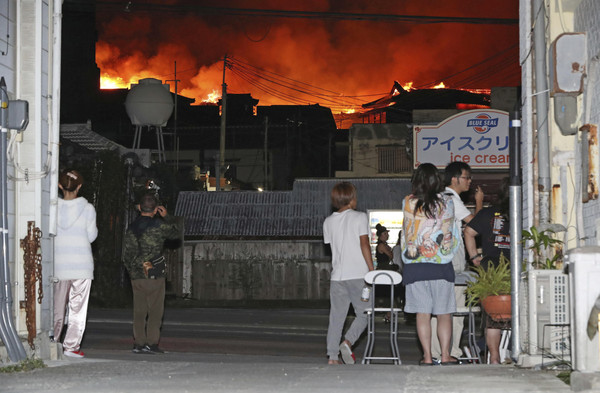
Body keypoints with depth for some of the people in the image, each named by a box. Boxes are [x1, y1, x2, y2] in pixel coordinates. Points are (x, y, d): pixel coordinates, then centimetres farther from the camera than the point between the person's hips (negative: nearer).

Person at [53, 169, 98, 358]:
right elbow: (91, 236, 0)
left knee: (57, 306, 12)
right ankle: (71, 346, -1)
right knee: (78, 307, 3)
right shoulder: (87, 209, -5)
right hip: (82, 264, -2)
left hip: (58, 263, 2)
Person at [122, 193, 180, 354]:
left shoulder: (132, 227, 6)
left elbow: (126, 254, 5)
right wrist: (167, 217, 21)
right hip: (154, 276, -5)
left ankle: (138, 343, 7)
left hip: (136, 276, 5)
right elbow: (175, 232, 12)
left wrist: (136, 267, 12)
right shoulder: (158, 225, -8)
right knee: (155, 311, 0)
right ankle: (151, 343, -3)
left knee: (139, 311, 8)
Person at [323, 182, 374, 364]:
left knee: (336, 317, 5)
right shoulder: (359, 217, -2)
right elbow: (364, 245, -7)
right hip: (358, 274, -4)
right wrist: (372, 270, -6)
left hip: (337, 275, 4)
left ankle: (332, 356, -1)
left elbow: (331, 245, 14)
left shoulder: (328, 222, 11)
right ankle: (347, 342, -15)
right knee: (364, 314, 5)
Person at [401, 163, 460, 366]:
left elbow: (408, 230, 7)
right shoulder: (446, 202, -1)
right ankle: (445, 355, 4)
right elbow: (448, 230, 8)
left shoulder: (408, 203, -2)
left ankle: (427, 356, 1)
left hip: (415, 265, 0)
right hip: (441, 264, 0)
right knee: (444, 313, 6)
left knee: (422, 313, 3)